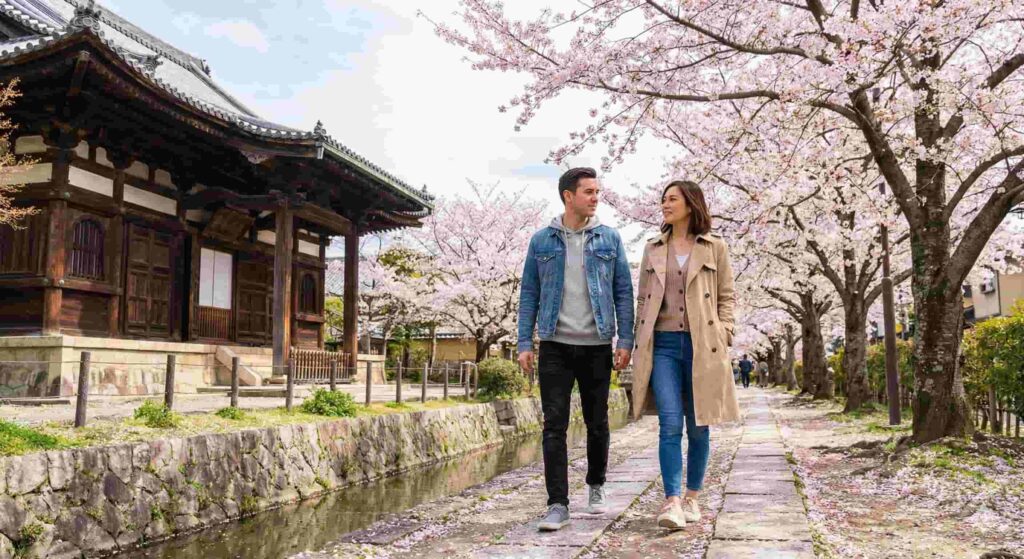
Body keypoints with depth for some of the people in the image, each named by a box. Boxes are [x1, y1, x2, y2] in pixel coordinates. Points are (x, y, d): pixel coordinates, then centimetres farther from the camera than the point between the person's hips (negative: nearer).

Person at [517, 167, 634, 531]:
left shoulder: (609, 238, 5)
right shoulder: (541, 241, 4)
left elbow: (624, 291, 4)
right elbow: (529, 294, 6)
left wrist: (626, 340, -4)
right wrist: (525, 343, -1)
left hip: (597, 346, 1)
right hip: (555, 346, 0)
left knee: (597, 422, 11)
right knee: (555, 426, -4)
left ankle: (596, 486, 33)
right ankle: (557, 505, 1)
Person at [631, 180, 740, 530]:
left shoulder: (714, 248, 7)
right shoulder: (653, 249, 13)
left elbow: (726, 297, 8)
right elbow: (642, 299, 15)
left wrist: (723, 338, -4)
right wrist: (638, 343, 8)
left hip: (701, 345, -1)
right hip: (663, 344, 1)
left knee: (698, 427, 6)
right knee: (670, 424, -11)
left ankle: (691, 497, 21)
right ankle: (671, 502, -11)